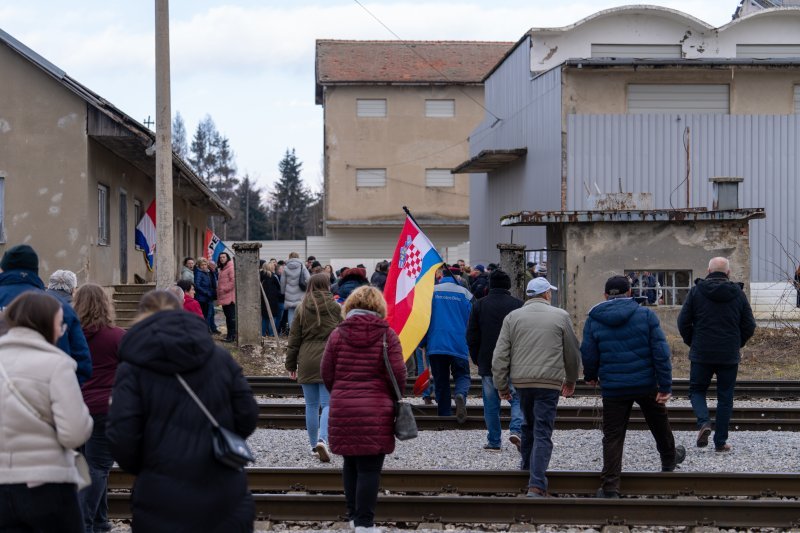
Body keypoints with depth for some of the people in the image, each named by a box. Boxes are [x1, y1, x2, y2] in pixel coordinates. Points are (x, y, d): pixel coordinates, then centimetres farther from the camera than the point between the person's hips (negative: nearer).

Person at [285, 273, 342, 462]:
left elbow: (294, 338, 5)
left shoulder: (302, 309, 3)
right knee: (328, 404, -1)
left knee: (311, 405, 11)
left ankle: (314, 444, 18)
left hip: (307, 363, 2)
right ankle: (322, 439, -21)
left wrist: (291, 364, 12)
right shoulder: (336, 308, -1)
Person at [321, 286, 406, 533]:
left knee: (351, 464, 17)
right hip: (376, 411, -3)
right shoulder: (387, 335, -4)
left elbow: (327, 375, 3)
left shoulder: (338, 334, 2)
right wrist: (392, 397, 10)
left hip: (342, 410, 3)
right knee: (370, 468, 0)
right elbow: (398, 375, -8)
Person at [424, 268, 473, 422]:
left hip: (435, 345, 0)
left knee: (440, 381, 10)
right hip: (459, 345, 0)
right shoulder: (465, 294, 2)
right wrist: (471, 345, 17)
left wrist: (422, 343, 10)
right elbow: (471, 321, 4)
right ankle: (460, 395, -23)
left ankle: (444, 415, 8)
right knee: (462, 376, 10)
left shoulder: (431, 291, 0)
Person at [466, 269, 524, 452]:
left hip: (487, 364, 1)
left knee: (491, 403, 7)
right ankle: (517, 429, -13)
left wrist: (477, 360, 13)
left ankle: (493, 442, 10)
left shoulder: (479, 305, 1)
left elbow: (471, 337, 3)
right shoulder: (518, 305, -3)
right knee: (518, 399, 9)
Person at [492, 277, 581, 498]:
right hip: (549, 382, -3)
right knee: (543, 433, -3)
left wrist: (501, 385, 10)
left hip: (521, 381, 3)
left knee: (528, 425, 24)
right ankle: (536, 486, -11)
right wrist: (571, 380, 24)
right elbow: (572, 352, 9)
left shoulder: (513, 317, 4)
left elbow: (500, 355, 1)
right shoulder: (560, 316, 1)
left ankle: (527, 468, 38)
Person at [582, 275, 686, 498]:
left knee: (613, 436, 4)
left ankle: (610, 487, -1)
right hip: (646, 384, 0)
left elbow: (588, 354, 3)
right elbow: (661, 351, -8)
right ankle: (669, 459, 48)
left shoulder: (593, 320, -1)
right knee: (659, 423, 25)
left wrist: (590, 376, 24)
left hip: (613, 388, 0)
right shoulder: (645, 315, -4)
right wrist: (665, 385, -5)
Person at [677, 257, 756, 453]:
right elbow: (749, 325, 4)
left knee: (696, 390, 14)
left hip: (701, 354, -1)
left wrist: (692, 343, 13)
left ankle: (704, 422, -12)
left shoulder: (696, 291, -3)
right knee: (725, 397, 9)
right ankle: (720, 441, 9)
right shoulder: (738, 294, 1)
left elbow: (683, 322, -2)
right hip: (729, 356, 1)